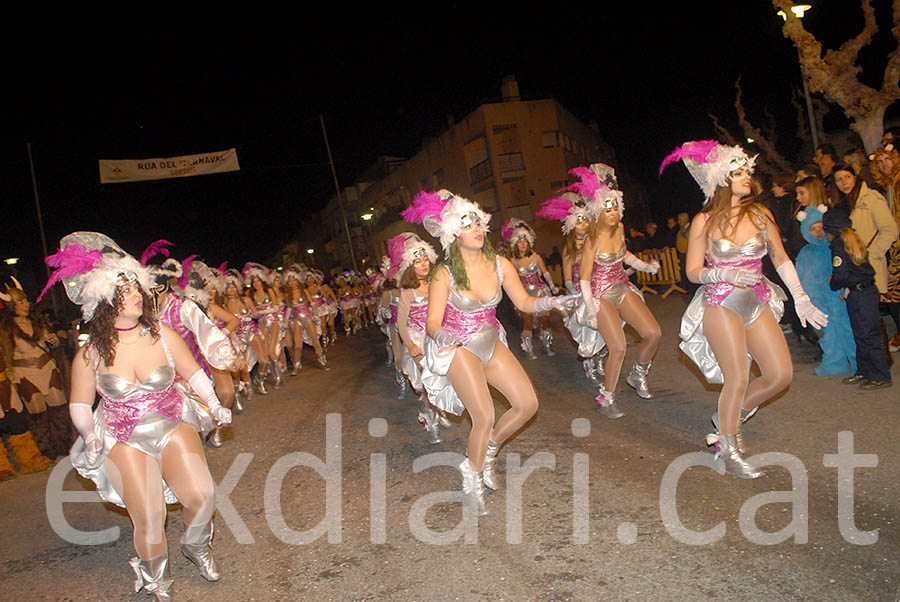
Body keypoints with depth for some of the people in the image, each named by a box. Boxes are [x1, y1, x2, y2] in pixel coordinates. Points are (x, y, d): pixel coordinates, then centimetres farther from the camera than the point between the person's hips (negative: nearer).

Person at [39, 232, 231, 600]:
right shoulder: (90, 355, -7)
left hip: (173, 425, 1)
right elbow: (79, 405, 4)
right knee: (148, 518, -12)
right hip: (123, 440, -1)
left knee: (201, 495, -17)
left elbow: (193, 372, 7)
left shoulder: (162, 335, -5)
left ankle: (196, 546, 19)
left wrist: (214, 405, -3)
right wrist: (89, 433, -14)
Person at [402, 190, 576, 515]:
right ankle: (472, 481, 11)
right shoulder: (445, 275, -18)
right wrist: (441, 336, -40)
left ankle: (487, 450, 25)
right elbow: (432, 322, -17)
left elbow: (523, 302, 2)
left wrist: (549, 302, -17)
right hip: (457, 348, -5)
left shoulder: (500, 265, -7)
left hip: (490, 342, 5)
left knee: (528, 403, -2)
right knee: (485, 418, -15)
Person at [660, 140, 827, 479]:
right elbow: (693, 272, -3)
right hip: (721, 305, -5)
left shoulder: (759, 215, 4)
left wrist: (801, 299, 4)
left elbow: (781, 260, 9)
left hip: (757, 303, 5)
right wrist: (726, 274, -21)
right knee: (737, 380, -6)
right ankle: (730, 453, 13)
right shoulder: (704, 222, -6)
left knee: (781, 375, 1)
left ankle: (727, 418, 24)